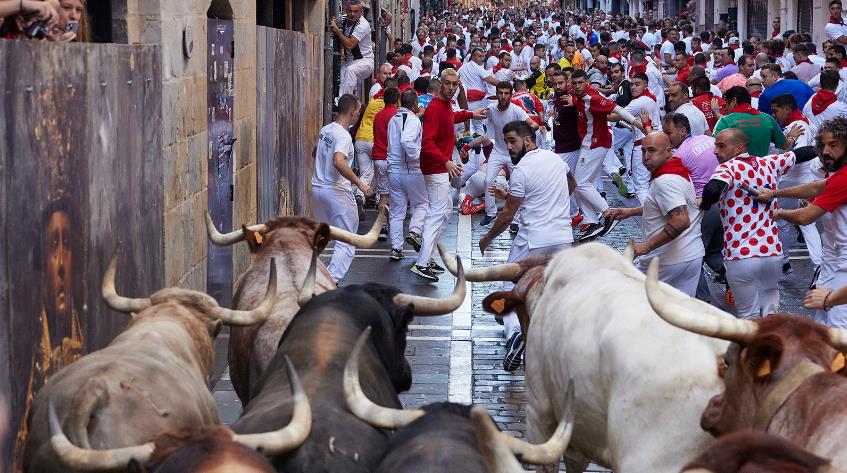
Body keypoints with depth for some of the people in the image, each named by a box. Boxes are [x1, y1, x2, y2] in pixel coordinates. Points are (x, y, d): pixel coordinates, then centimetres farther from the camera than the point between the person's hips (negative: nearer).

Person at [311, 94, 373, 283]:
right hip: (337, 192, -8)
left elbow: (315, 154, 25)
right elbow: (339, 161, -34)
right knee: (347, 243, -2)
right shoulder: (343, 136, -18)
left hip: (317, 188, 8)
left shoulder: (325, 130, 8)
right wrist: (359, 183, -31)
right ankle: (332, 280, -11)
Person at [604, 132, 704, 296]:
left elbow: (681, 221, -31)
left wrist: (647, 246, -27)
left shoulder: (664, 182, -21)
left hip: (668, 262, -9)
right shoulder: (679, 171, 12)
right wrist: (631, 212, 22)